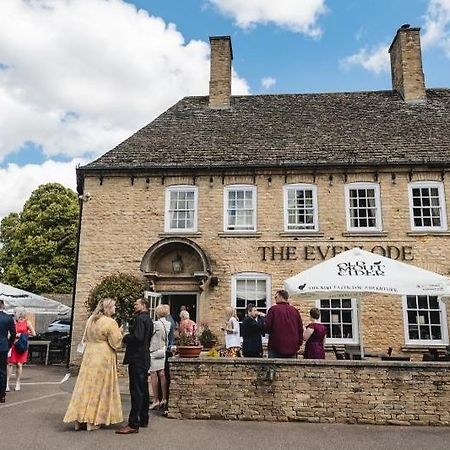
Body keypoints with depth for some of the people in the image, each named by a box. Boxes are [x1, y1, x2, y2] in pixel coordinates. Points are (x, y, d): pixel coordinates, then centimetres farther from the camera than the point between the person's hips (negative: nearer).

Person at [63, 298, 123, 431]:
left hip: (89, 355, 6)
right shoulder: (110, 322, -16)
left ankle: (80, 419, 17)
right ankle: (92, 421, 8)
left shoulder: (90, 320, 6)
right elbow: (117, 344, -14)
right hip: (104, 358, -6)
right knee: (98, 388, 3)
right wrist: (119, 333, 2)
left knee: (87, 386, 12)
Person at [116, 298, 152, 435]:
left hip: (137, 359, -10)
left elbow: (137, 337, -26)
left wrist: (124, 337, -11)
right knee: (143, 390, 15)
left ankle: (133, 424, -6)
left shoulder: (140, 318, -14)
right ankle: (143, 420, 24)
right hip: (144, 358, 10)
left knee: (136, 391, -8)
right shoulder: (148, 320, 16)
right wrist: (128, 336, 14)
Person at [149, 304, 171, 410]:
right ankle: (164, 398, 13)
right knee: (162, 375, 10)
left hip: (154, 351, -6)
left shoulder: (156, 324, -16)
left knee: (154, 375, 1)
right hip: (163, 351, 6)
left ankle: (156, 400, 4)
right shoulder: (169, 324, 0)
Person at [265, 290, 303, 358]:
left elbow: (267, 327, -9)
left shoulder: (273, 309, -6)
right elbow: (300, 329, 7)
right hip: (292, 348, 4)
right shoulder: (295, 310, 5)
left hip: (276, 348, -4)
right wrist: (299, 344, 15)